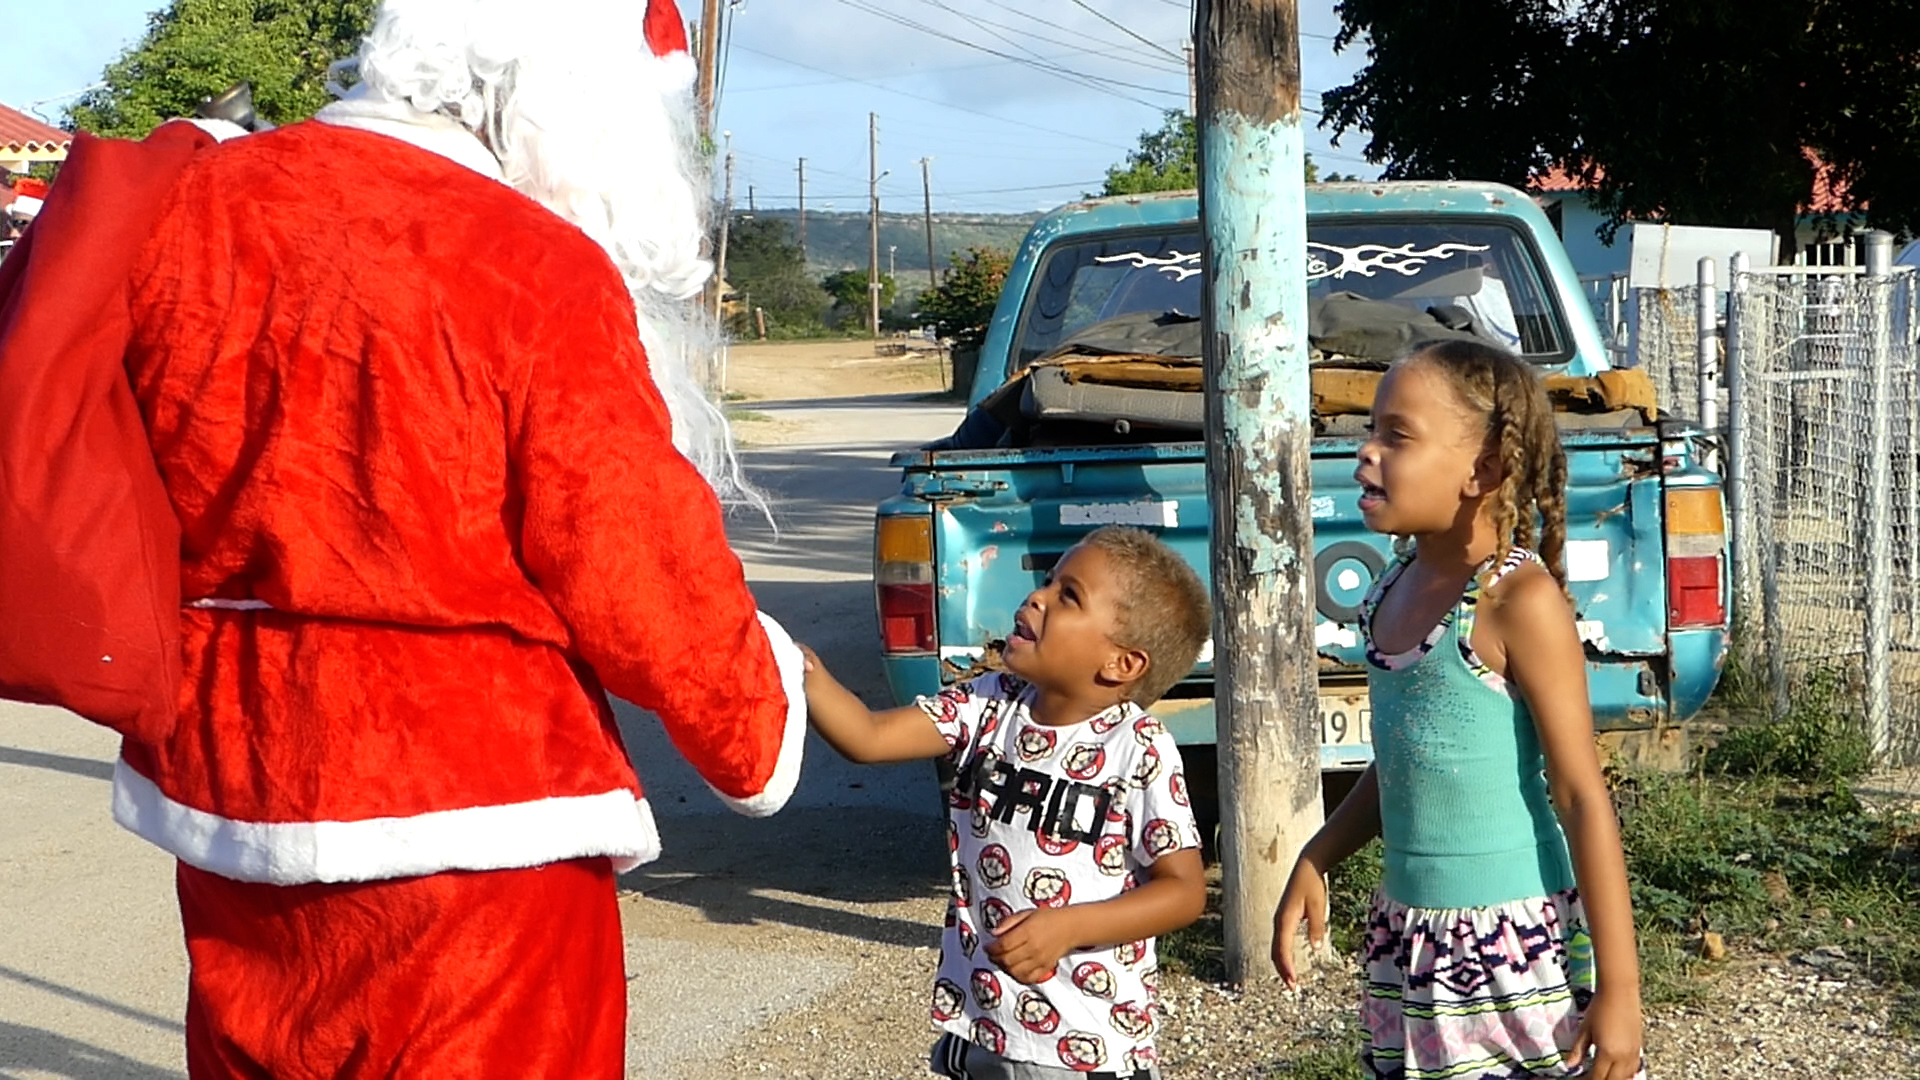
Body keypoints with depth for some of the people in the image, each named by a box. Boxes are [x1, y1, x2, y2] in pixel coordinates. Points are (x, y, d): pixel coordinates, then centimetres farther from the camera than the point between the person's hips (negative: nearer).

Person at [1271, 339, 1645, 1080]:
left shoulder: (1518, 598, -16)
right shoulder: (1397, 588, 6)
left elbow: (1583, 795, -16)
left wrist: (1619, 989, -17)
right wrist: (1314, 863, 15)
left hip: (1514, 947, -7)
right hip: (1407, 943, 7)